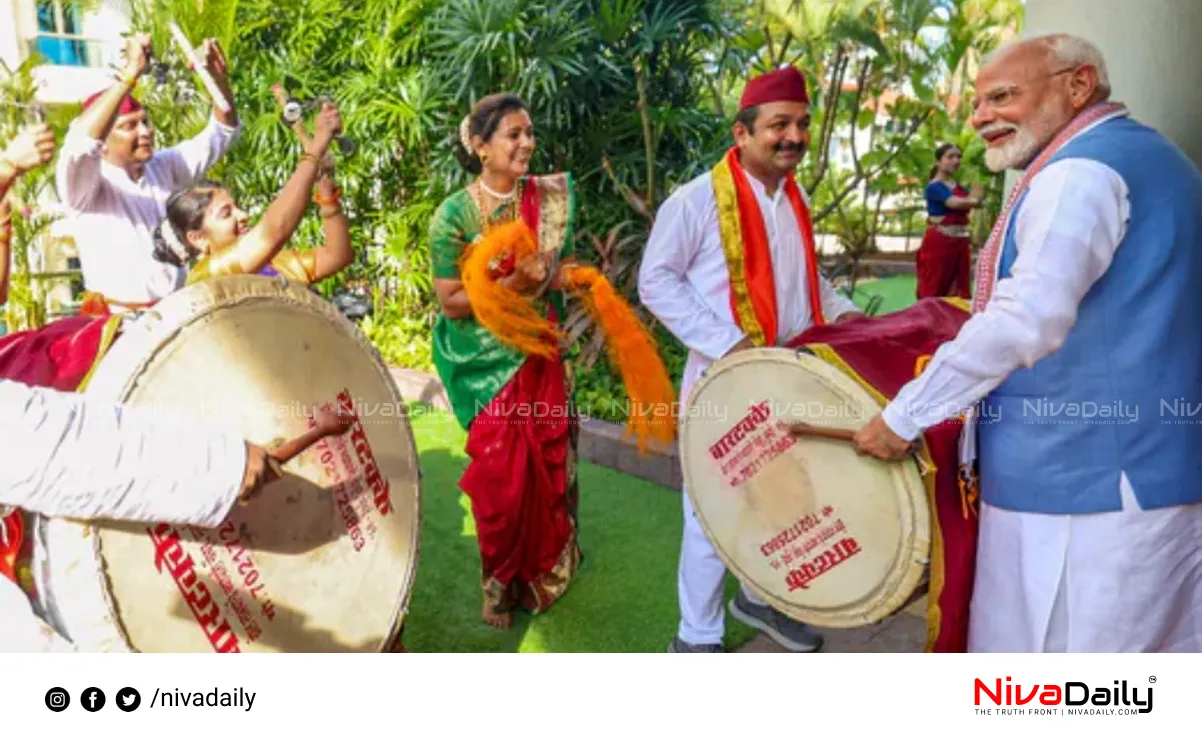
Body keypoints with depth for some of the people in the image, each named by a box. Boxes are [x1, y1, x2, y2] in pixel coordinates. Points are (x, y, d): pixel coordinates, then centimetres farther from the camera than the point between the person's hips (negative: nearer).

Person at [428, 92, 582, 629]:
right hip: (487, 362, -4)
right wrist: (514, 283, -23)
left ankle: (547, 568, 37)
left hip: (541, 353, 4)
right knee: (502, 473, 5)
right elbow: (451, 302, -14)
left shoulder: (550, 198, -2)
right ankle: (503, 584, 29)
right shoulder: (454, 214, -14)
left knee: (550, 462, 12)